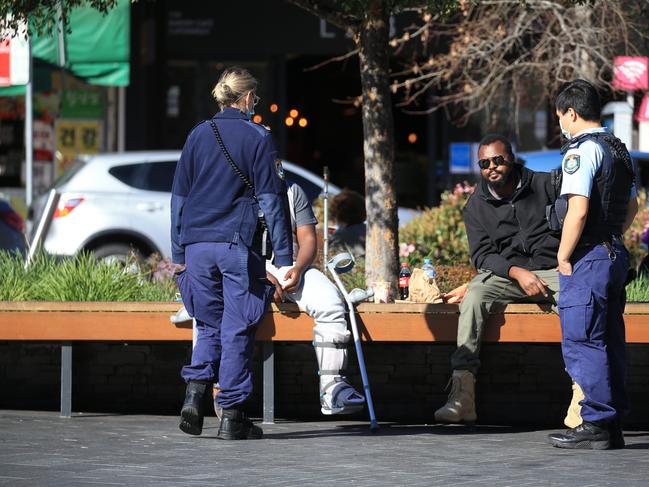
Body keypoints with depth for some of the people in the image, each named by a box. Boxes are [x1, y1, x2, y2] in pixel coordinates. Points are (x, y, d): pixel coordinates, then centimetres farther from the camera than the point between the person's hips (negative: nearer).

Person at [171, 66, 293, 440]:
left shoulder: (198, 135, 10)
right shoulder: (258, 138, -2)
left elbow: (179, 196, 13)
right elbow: (271, 200, -4)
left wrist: (179, 251, 19)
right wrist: (283, 258, -3)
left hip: (197, 244, 4)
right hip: (238, 244, -4)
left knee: (210, 324, 15)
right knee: (237, 329, 1)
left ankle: (196, 389, -6)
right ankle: (232, 416, 2)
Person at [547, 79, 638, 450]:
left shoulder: (582, 150, -13)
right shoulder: (620, 150, 16)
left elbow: (578, 210, -21)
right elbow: (632, 206, 27)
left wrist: (564, 256, -13)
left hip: (588, 258, -9)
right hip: (616, 255, 9)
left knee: (581, 342, -6)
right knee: (610, 342, 11)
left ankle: (596, 425, -8)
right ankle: (614, 426, 13)